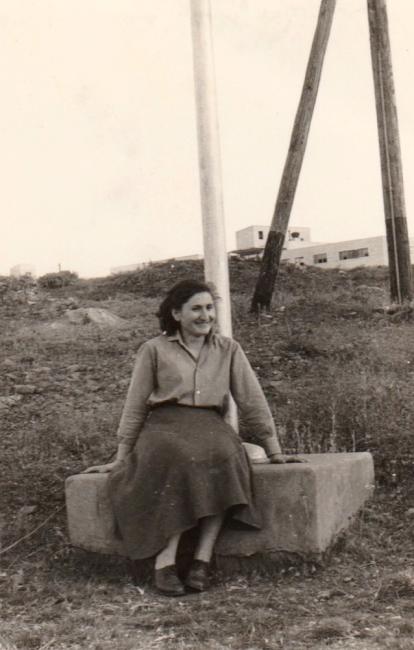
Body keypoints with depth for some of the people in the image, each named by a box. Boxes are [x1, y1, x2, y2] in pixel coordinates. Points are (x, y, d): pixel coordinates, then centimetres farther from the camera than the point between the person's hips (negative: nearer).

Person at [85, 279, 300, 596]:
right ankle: (165, 561, -36)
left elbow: (252, 400, 12)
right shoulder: (154, 350, 9)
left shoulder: (228, 349, 15)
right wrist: (121, 458, 6)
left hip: (209, 425, 2)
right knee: (178, 459, -36)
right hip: (164, 425, -1)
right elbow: (135, 406, 10)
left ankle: (203, 559, -34)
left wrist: (275, 451, 7)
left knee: (223, 455, -34)